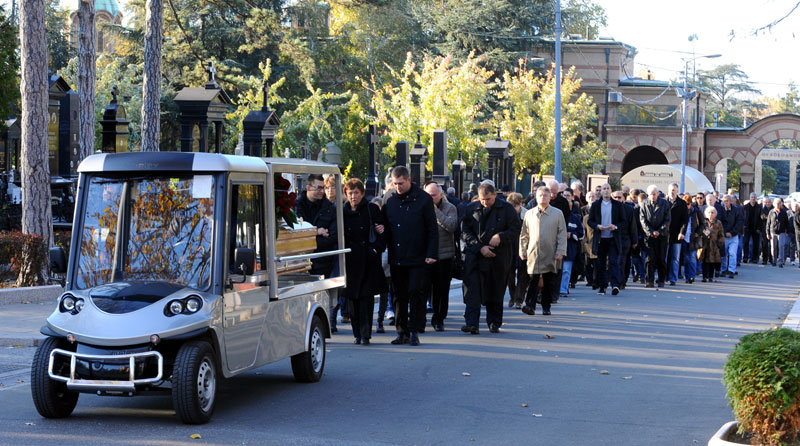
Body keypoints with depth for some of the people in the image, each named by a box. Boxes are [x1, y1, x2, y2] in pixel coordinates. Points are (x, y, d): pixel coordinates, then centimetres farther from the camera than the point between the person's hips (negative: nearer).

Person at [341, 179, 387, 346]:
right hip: (351, 261, 3)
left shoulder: (372, 209, 2)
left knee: (366, 296, -8)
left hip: (369, 261, -3)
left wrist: (377, 249, -11)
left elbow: (382, 232, 1)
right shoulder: (343, 213, 9)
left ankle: (365, 334, -8)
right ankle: (358, 333, 10)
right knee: (352, 297, 2)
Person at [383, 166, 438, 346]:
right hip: (396, 258, 4)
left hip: (417, 258, -4)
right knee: (398, 296, 6)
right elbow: (385, 228, 15)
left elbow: (432, 229, -2)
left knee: (416, 293, -5)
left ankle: (414, 331, 2)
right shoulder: (391, 201, 9)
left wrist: (431, 254, -8)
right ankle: (402, 332, 13)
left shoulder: (423, 199, -2)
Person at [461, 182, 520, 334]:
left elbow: (515, 230, 1)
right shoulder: (472, 209, 7)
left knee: (496, 292, 7)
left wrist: (500, 237, -17)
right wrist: (480, 247, -9)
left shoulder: (507, 209, 2)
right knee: (472, 289, -12)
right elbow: (465, 232, 3)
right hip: (475, 256, 0)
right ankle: (471, 323, -15)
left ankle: (494, 323, 20)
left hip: (498, 257, 0)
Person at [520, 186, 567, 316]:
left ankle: (546, 307, 13)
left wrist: (560, 251, -5)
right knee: (533, 280, -7)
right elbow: (524, 234, 13)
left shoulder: (557, 214, 5)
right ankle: (530, 305, -11)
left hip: (550, 255, 0)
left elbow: (562, 234, 3)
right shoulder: (529, 214, 10)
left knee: (548, 283, 4)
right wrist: (522, 251, 8)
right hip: (533, 253, 0)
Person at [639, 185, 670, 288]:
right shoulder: (644, 205, 4)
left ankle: (661, 280, 13)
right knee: (650, 258, -7)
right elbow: (643, 220, 1)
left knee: (661, 259, 3)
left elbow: (667, 220, 0)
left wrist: (659, 231, -10)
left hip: (661, 236, 0)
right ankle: (649, 281, -9)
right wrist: (651, 232, -10)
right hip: (649, 236, 0)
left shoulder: (664, 203, 2)